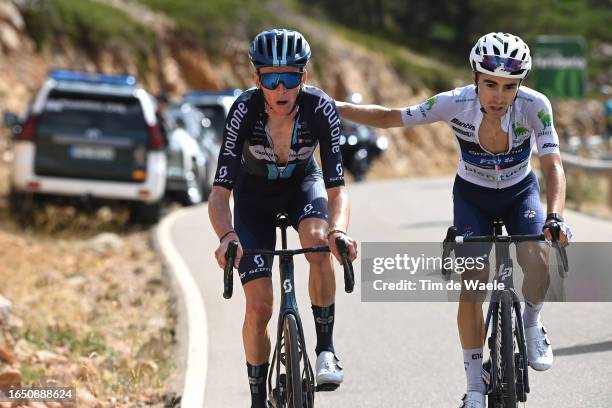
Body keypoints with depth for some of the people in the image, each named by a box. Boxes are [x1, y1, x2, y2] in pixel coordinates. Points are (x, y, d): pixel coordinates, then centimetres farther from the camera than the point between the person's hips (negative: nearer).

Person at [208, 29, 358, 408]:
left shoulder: (321, 108, -31)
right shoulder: (245, 110, -33)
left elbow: (336, 188, -32)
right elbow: (220, 191, -35)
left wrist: (339, 230, -52)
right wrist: (227, 236, -54)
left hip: (302, 182, 0)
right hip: (254, 192, 0)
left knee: (319, 241, -34)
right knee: (259, 307, -8)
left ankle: (326, 349, -17)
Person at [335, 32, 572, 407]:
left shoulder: (534, 106, -29)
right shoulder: (455, 104, -28)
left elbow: (553, 165, -32)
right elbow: (390, 117, -20)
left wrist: (555, 216, -49)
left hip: (520, 193, 0)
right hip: (472, 196, 0)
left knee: (537, 259, -28)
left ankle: (531, 325, 5)